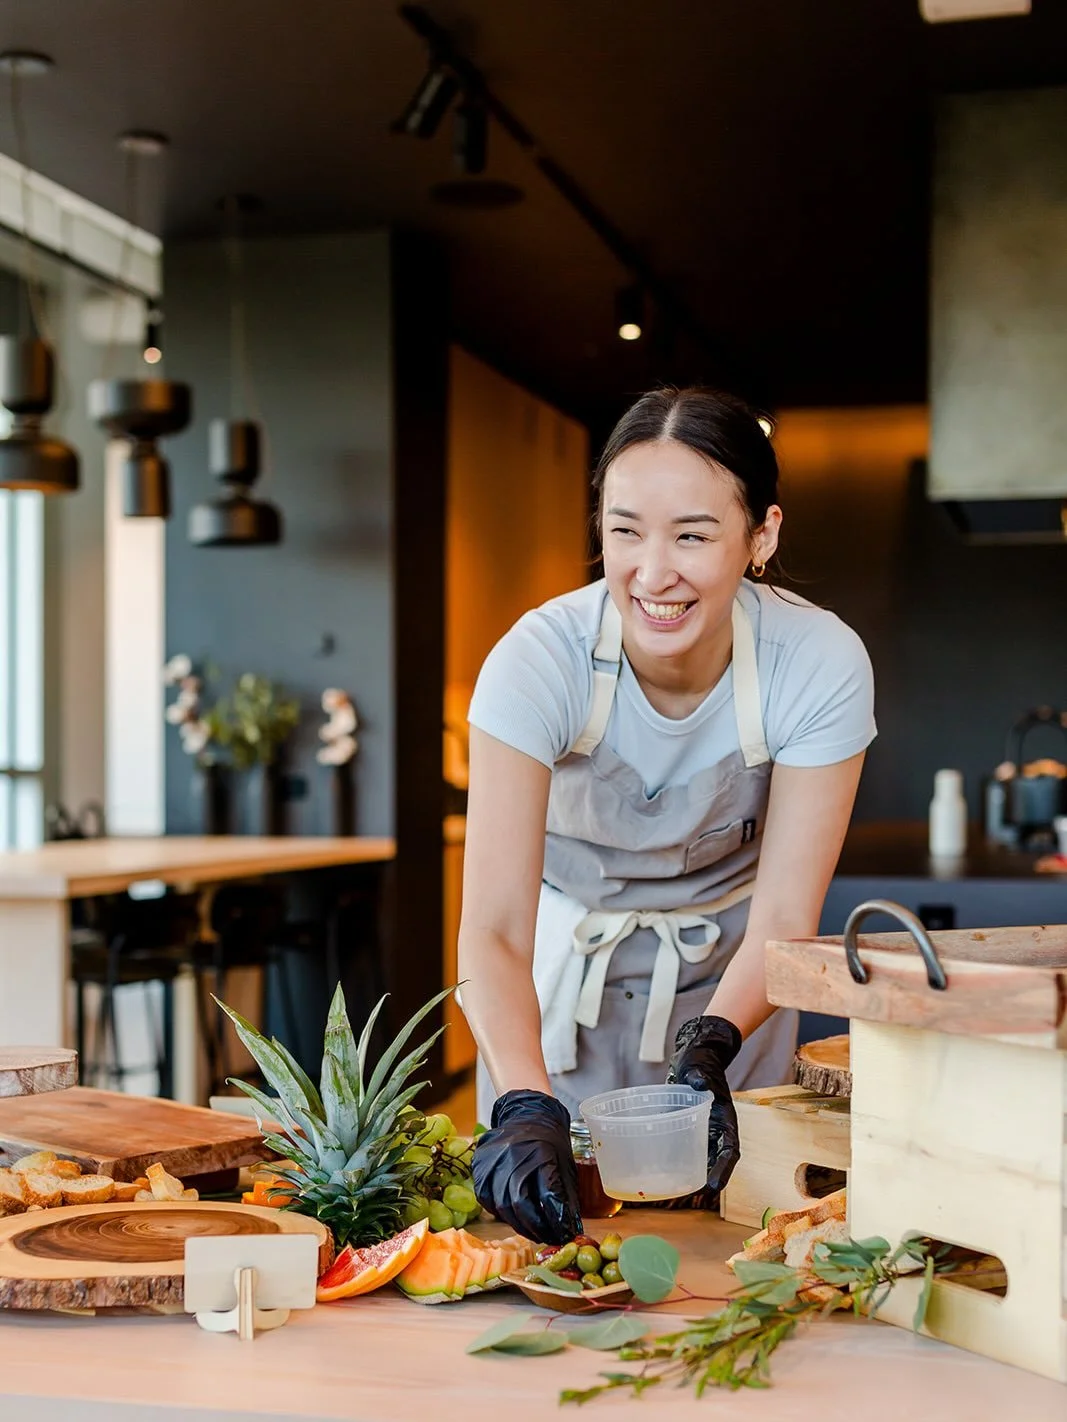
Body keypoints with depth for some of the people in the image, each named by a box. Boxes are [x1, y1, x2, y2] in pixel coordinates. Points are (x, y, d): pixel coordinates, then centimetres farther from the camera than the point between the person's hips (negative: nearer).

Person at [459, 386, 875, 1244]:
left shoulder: (821, 666, -25)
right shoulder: (537, 661, -29)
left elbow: (784, 919, -21)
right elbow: (494, 925, -35)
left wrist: (711, 1045, -40)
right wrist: (526, 1106, -50)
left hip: (727, 983, 1)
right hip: (566, 969, 0)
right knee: (539, 1207, 4)